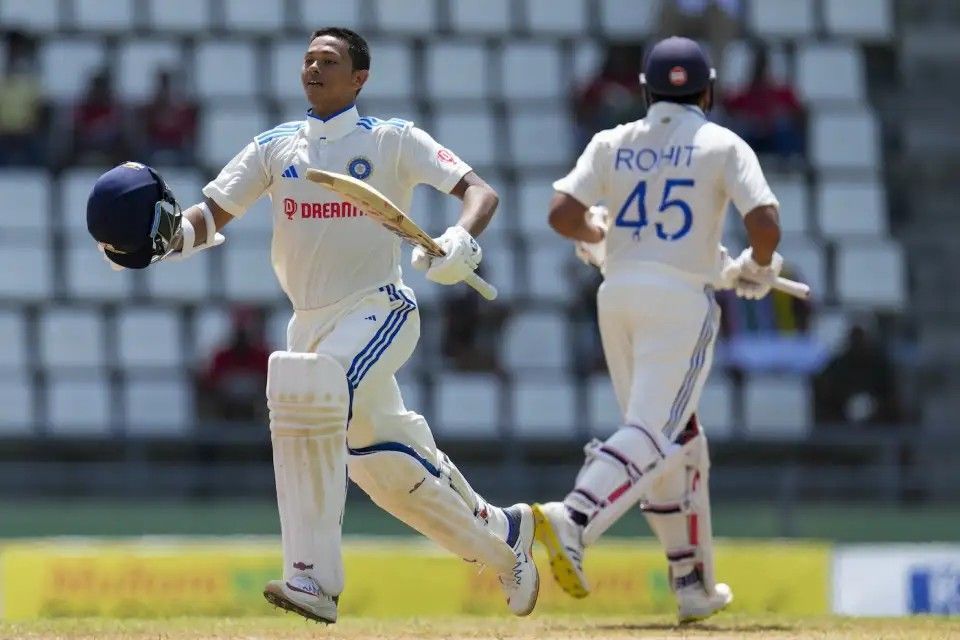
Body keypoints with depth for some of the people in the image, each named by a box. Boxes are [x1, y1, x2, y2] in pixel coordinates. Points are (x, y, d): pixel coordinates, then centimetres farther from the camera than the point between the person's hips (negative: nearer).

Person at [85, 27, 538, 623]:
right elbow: (212, 213, 3)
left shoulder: (393, 141, -2)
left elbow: (479, 190, -9)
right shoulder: (276, 147, 10)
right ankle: (501, 535, 36)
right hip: (311, 322, 6)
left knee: (306, 392, -32)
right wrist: (164, 237, -19)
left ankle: (315, 578, -32)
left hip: (379, 309, -6)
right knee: (385, 467, 11)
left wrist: (462, 238, -31)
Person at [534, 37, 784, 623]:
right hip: (682, 297, -5)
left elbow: (563, 213, -1)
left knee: (679, 440, 15)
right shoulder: (722, 146, 1)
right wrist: (758, 269, 9)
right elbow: (765, 221, -11)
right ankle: (573, 520, -38)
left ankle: (695, 584, 15)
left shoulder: (612, 144, 9)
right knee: (654, 433, -13)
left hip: (617, 292, 5)